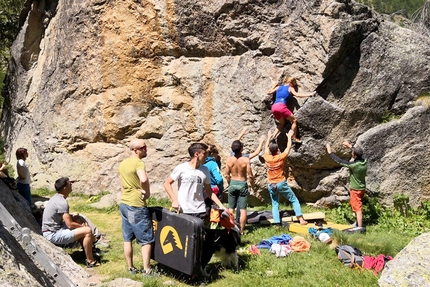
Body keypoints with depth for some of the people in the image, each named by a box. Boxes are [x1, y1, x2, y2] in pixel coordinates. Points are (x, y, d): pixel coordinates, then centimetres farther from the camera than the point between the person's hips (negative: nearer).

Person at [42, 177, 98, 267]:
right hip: (53, 235, -11)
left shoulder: (56, 198, 9)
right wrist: (82, 226, -5)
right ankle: (90, 261, -5)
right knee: (87, 231, -17)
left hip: (52, 229, 11)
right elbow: (70, 224, -23)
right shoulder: (62, 202, -22)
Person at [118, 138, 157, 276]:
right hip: (136, 206, -8)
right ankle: (147, 270, 5)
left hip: (124, 204, 8)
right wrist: (147, 192, -19)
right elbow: (144, 179, -35)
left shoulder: (122, 164, 11)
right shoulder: (138, 162, -16)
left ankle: (131, 268, 21)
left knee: (127, 239, 13)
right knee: (146, 240, 2)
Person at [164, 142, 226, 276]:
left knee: (210, 237, 2)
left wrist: (220, 205, 5)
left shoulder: (205, 170, 5)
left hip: (201, 211, 4)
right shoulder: (181, 168, -9)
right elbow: (167, 183, -2)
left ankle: (201, 266, 20)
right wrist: (174, 200, -14)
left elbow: (209, 191, 13)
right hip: (184, 212, -4)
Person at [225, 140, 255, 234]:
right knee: (243, 209, 5)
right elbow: (250, 176, -13)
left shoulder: (229, 160, -7)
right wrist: (253, 186, 3)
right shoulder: (246, 160, -16)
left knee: (231, 208, 13)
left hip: (233, 184, 3)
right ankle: (241, 230, 8)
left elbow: (227, 175, 0)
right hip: (243, 184, -2)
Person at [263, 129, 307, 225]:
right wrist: (289, 136, 17)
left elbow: (266, 148, 15)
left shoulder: (267, 158, -5)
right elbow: (288, 147, 3)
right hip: (281, 183, -3)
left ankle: (277, 223, -1)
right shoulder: (281, 157, -12)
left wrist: (269, 137, 29)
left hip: (271, 185, 3)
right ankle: (301, 219, 1)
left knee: (275, 205, 8)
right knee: (294, 200, 8)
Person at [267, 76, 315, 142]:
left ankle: (274, 136, 9)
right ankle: (294, 138, 4)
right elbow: (297, 94, -2)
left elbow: (268, 92, 29)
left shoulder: (278, 87, 25)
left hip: (273, 107, 6)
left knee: (282, 123, 26)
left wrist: (274, 86, 43)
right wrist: (309, 94, 2)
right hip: (281, 106, -6)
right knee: (294, 120, 8)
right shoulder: (290, 88, 12)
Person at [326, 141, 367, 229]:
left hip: (355, 189, -8)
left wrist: (330, 152, -11)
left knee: (358, 209, -1)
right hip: (362, 188, 8)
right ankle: (358, 223, 37)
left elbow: (339, 161, -21)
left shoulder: (354, 165, -30)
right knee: (355, 206, 24)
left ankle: (360, 227, 4)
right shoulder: (364, 161, -10)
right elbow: (359, 153, 13)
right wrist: (350, 146, 19)